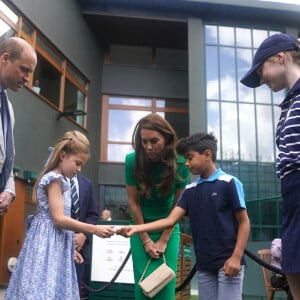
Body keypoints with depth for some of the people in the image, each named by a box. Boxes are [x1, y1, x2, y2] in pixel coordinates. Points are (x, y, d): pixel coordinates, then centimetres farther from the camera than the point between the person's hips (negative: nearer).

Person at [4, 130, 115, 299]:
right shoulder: (54, 179, -12)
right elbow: (59, 219, -19)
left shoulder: (60, 181, 17)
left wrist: (70, 248, 19)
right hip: (49, 244, -10)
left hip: (56, 244, 10)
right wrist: (94, 229, -19)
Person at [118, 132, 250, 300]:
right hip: (204, 265, 6)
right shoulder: (190, 190, 11)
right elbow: (171, 220, 2)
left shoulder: (229, 183, -5)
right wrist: (136, 228, -9)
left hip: (227, 262, -5)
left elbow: (244, 222, -5)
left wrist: (236, 257, -14)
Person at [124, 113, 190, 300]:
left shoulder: (180, 163, -17)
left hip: (169, 229, 0)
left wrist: (163, 240, -10)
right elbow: (134, 202, -10)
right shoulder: (132, 160, -17)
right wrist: (146, 240, -9)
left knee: (166, 284, 0)